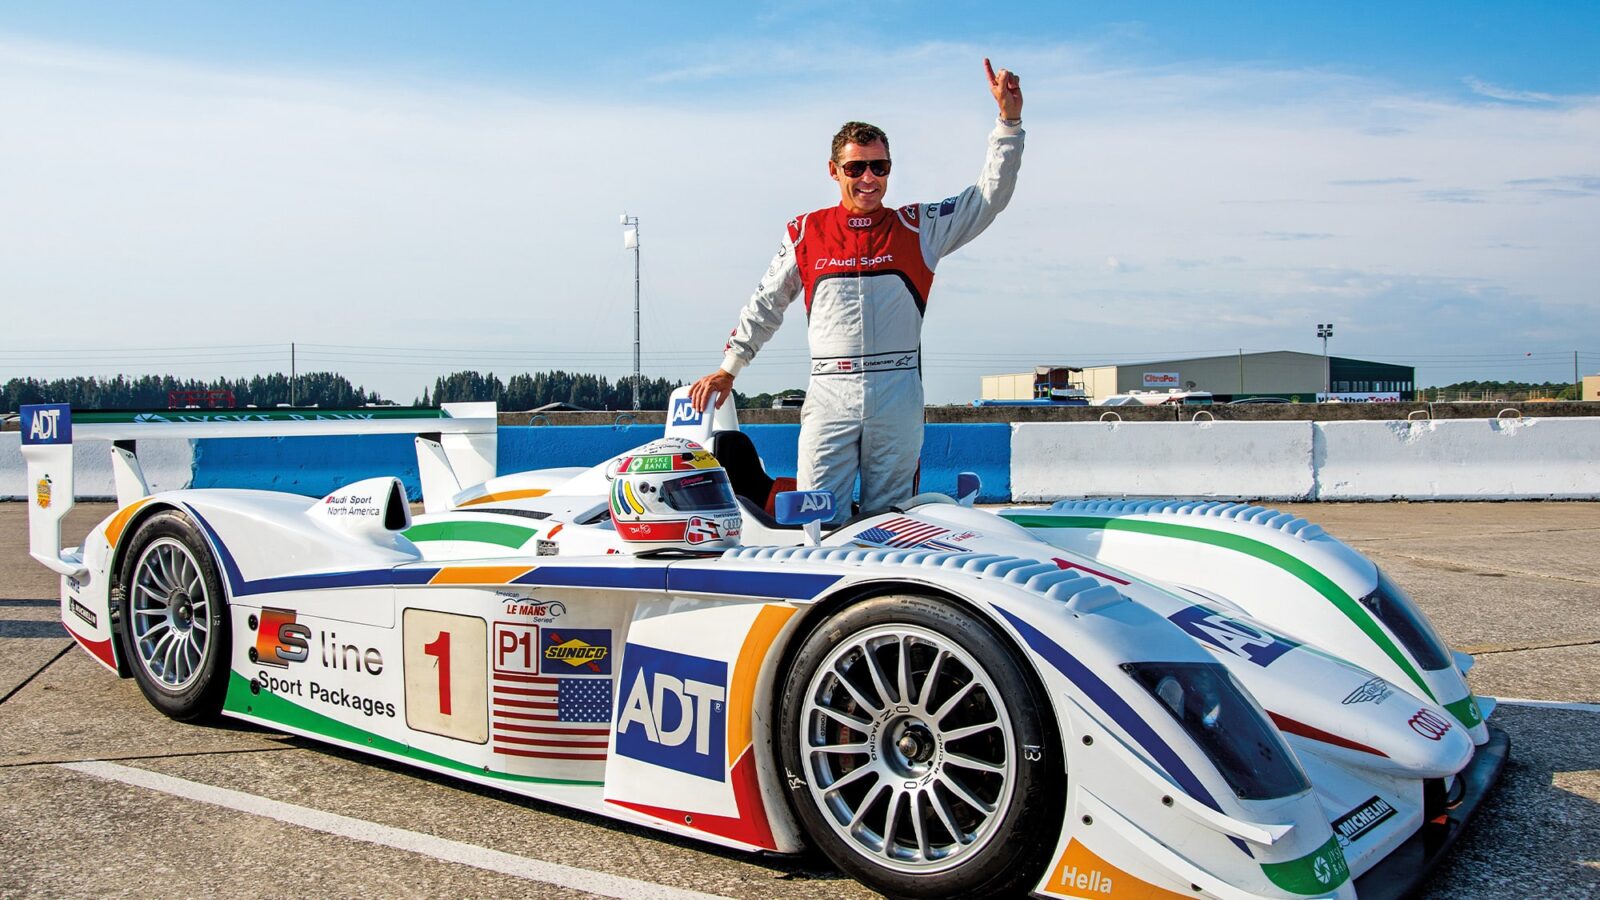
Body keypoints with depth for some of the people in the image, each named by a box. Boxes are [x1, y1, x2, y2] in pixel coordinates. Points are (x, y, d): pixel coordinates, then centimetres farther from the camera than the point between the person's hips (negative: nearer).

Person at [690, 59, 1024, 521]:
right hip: (829, 393, 0)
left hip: (898, 394, 0)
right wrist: (728, 368, 20)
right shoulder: (806, 232, 10)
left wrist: (1009, 120, -2)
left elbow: (991, 196, 7)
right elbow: (766, 303, 19)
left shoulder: (916, 228, 9)